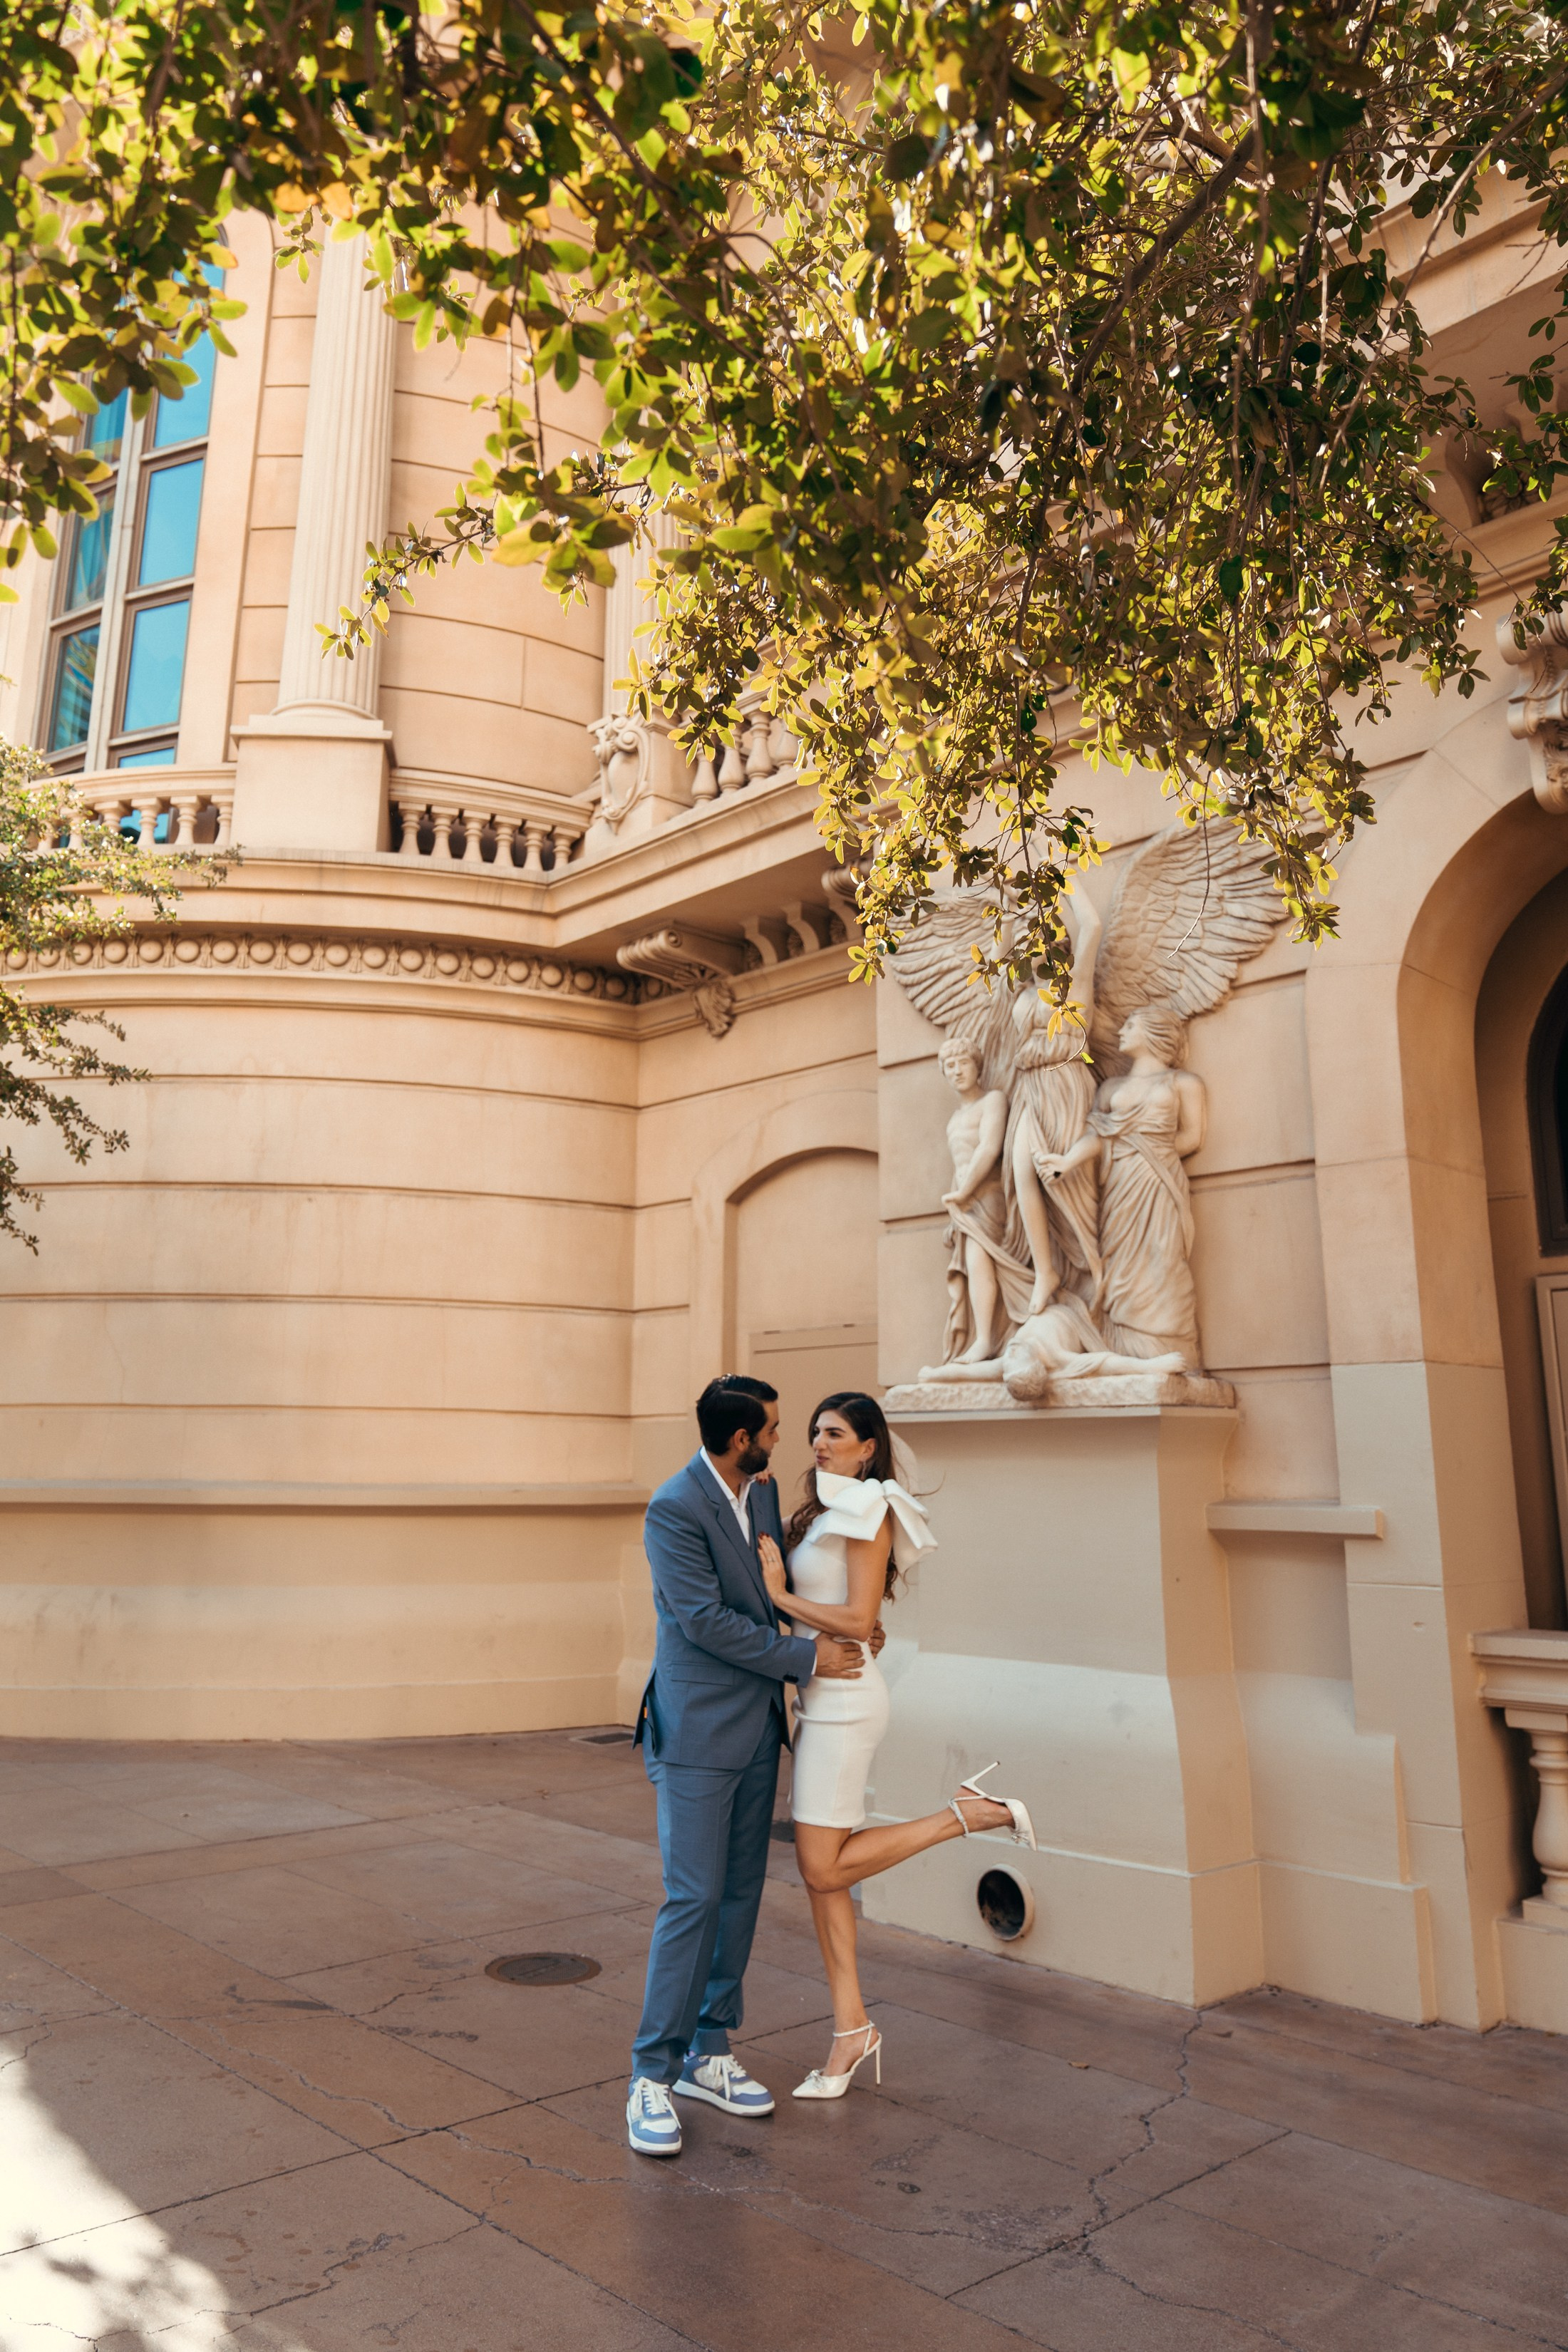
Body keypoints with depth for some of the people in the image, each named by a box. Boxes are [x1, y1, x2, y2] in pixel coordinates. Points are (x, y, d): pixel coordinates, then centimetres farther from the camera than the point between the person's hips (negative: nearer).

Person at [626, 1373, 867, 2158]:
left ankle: (709, 2055, 26)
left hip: (758, 1726, 8)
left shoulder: (762, 1491, 6)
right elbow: (705, 1621, -21)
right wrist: (806, 1656, -16)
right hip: (698, 1732, -8)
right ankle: (653, 2076, 10)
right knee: (693, 1899, -5)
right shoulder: (674, 1508, -19)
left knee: (740, 1895, 13)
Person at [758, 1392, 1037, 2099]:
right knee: (818, 1869, 10)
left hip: (844, 1698, -9)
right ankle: (852, 2030, 20)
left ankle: (969, 1814, 4)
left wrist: (780, 1595, -14)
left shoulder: (870, 1511, -13)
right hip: (817, 1695, 9)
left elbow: (858, 1621, -18)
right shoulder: (824, 1513, 13)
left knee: (824, 1870, -4)